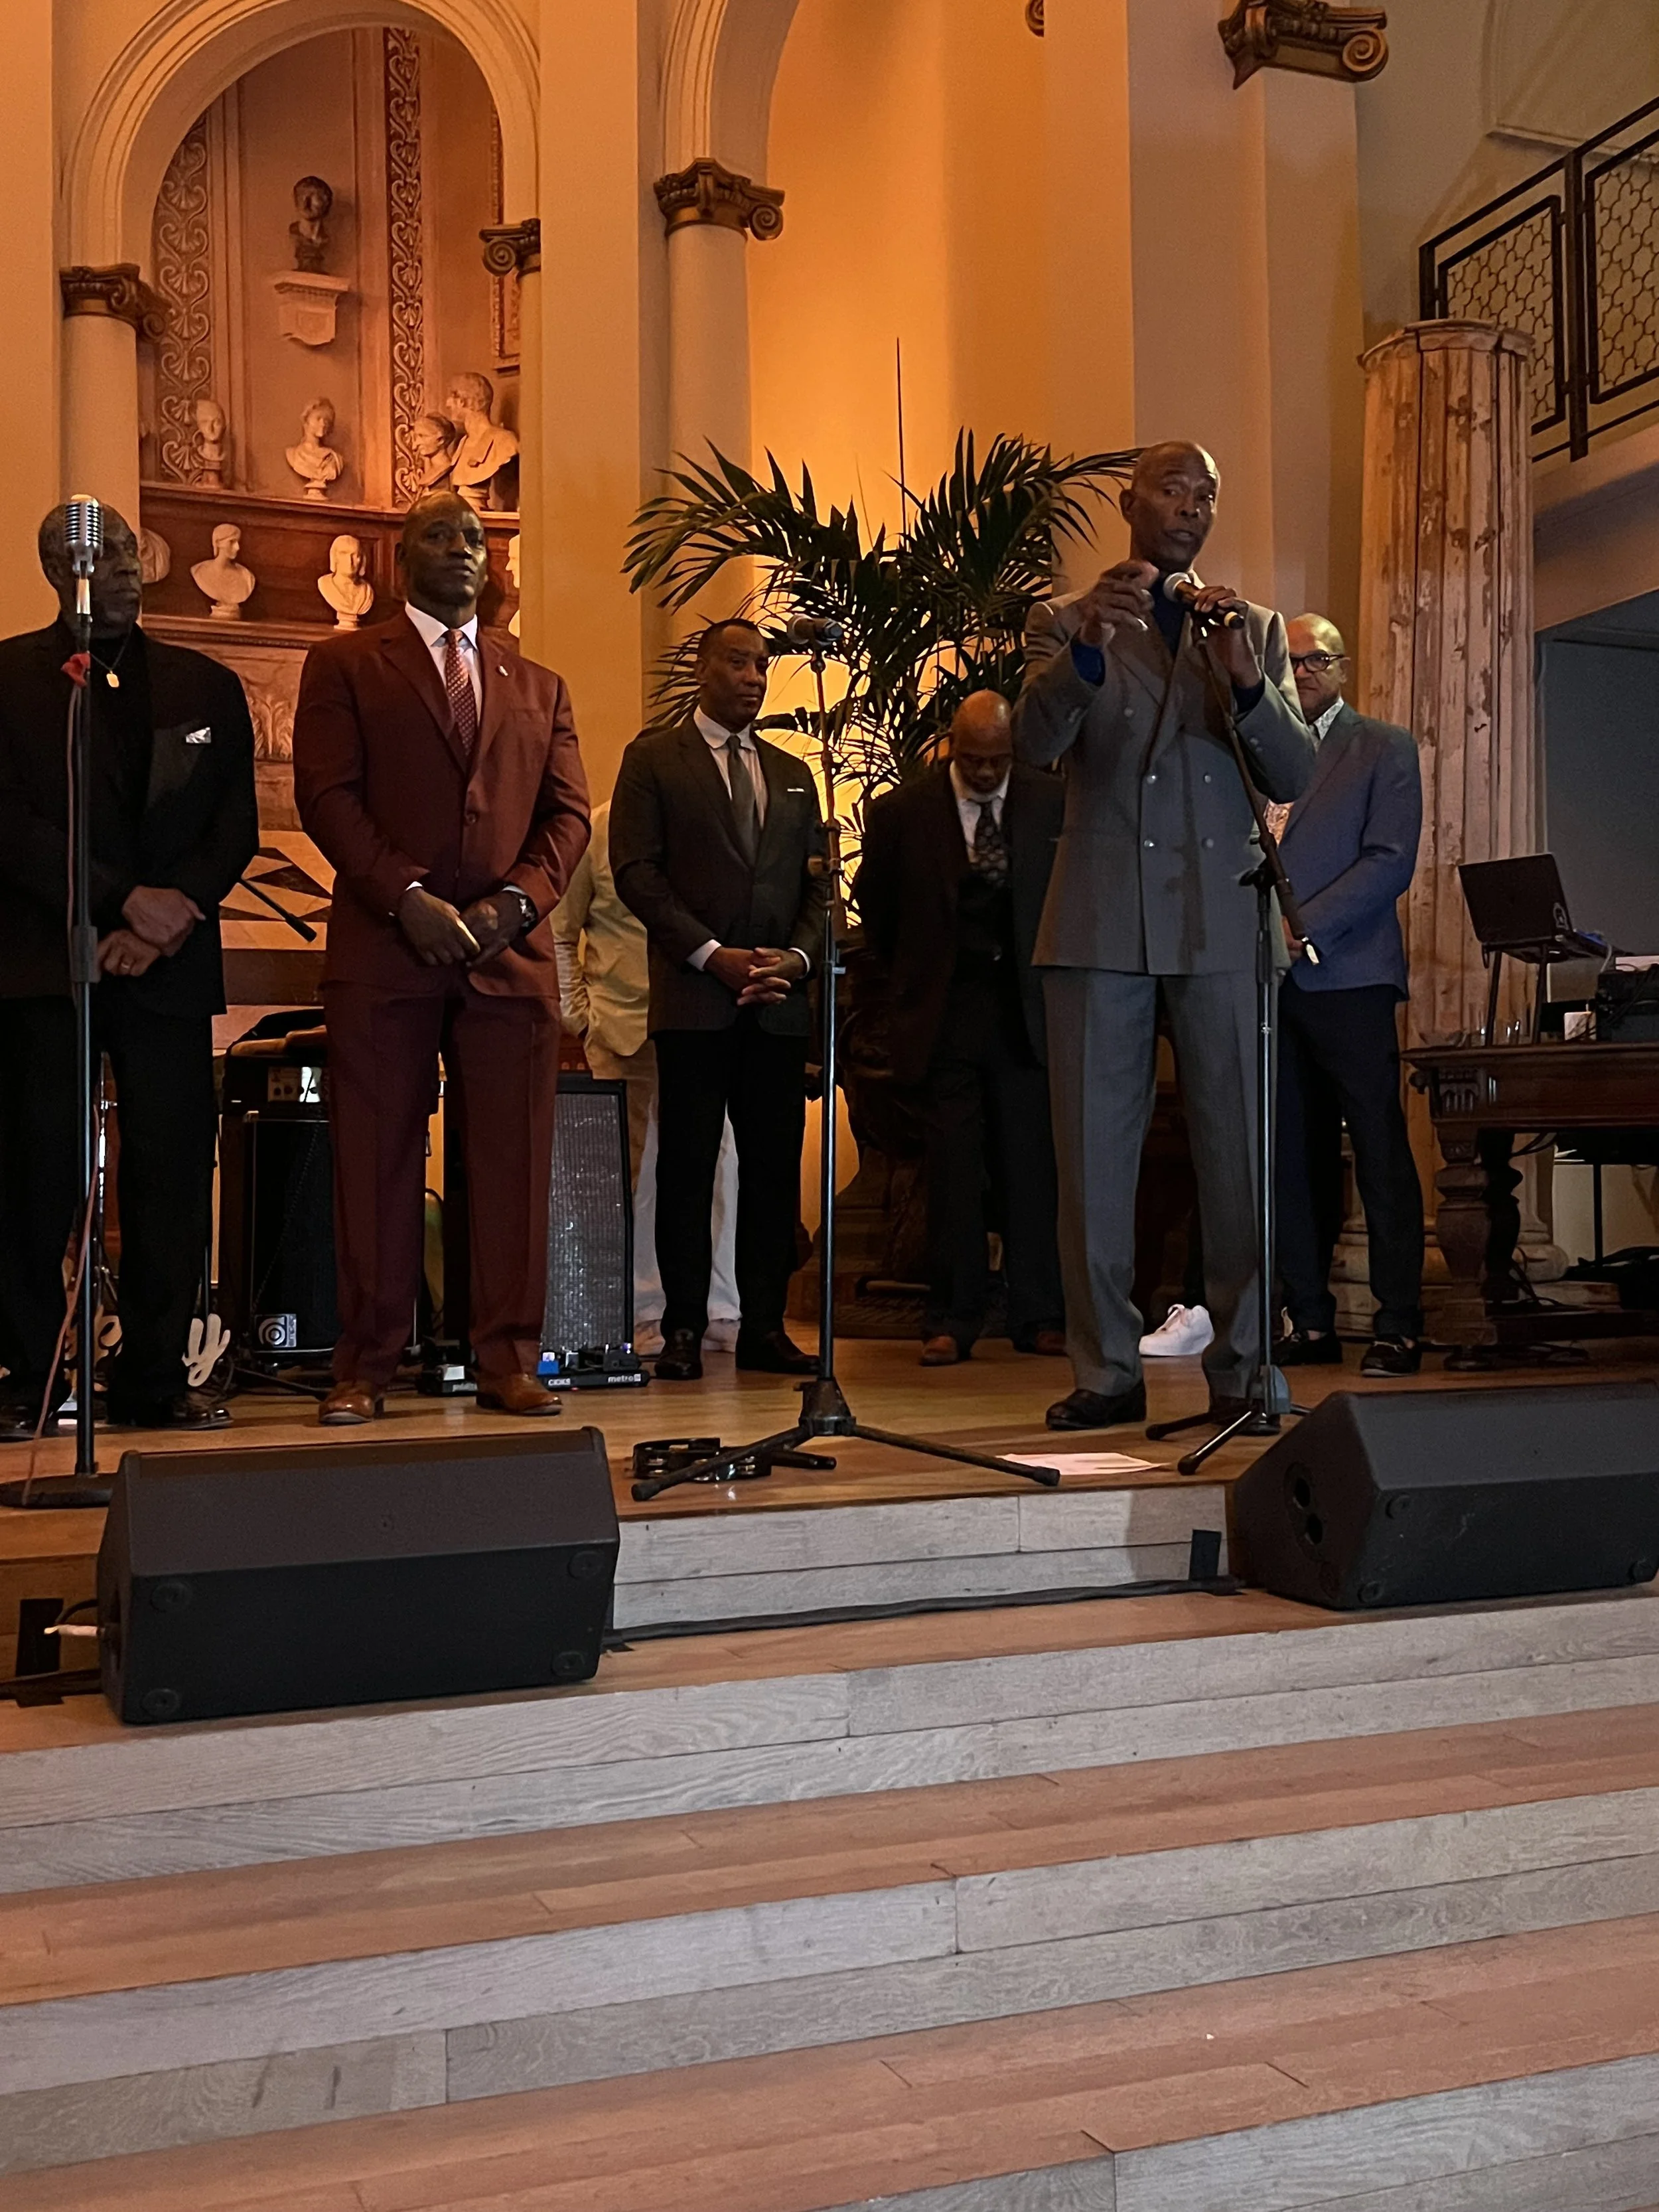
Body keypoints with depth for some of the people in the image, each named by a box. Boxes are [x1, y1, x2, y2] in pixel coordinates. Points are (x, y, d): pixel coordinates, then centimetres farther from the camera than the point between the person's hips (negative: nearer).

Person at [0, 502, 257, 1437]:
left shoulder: (207, 686, 15)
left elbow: (238, 824, 10)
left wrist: (175, 913, -6)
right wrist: (127, 899, -12)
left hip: (170, 964, 3)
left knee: (175, 1175, 0)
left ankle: (157, 1379, 8)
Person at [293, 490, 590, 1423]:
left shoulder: (540, 687, 20)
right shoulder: (344, 664, 10)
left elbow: (568, 814, 12)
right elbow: (327, 794, -1)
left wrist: (515, 901, -6)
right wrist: (406, 899, -12)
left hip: (511, 952, 3)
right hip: (382, 950, -2)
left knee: (515, 1163, 1)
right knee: (377, 1161, -1)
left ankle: (510, 1359, 8)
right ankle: (367, 1364, 7)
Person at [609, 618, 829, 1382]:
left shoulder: (792, 773, 20)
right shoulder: (654, 758, 6)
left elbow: (816, 883, 17)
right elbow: (637, 870, -4)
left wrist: (798, 956, -2)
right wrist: (711, 955, -11)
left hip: (779, 1002, 4)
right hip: (694, 998, -4)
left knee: (775, 1168, 3)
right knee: (687, 1168, -3)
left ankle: (765, 1326, 10)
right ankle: (684, 1331, 4)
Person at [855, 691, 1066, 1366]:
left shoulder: (1053, 803, 0)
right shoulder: (901, 811, -2)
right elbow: (874, 905, 11)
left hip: (1026, 1008, 1)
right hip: (944, 1010, -1)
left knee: (1031, 1164, 2)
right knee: (953, 1168, -1)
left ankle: (1039, 1316, 10)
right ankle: (951, 1320, 6)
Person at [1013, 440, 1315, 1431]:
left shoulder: (1255, 628, 17)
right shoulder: (1065, 622, 12)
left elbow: (1296, 775, 6)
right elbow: (1035, 744, -6)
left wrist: (1244, 683, -12)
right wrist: (1087, 649, -23)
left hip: (1221, 921, 1)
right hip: (1101, 922, -1)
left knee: (1237, 1151, -2)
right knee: (1095, 1154, 0)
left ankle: (1241, 1366, 7)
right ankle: (1108, 1369, 8)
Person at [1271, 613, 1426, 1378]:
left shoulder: (1385, 748, 7)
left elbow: (1390, 860, -5)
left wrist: (1303, 927, -14)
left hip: (1347, 972, -4)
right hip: (1268, 978, 4)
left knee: (1381, 1154, -6)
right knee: (1294, 1159, 4)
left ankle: (1399, 1326, -3)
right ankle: (1310, 1321, 9)